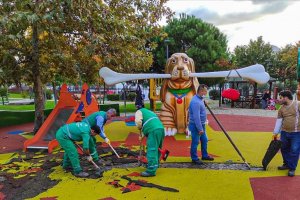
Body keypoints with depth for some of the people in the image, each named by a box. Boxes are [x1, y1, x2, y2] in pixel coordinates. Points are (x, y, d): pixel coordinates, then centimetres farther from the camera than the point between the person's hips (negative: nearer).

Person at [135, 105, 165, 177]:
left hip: (154, 131, -9)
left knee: (152, 150, -9)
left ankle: (151, 171, -11)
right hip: (161, 128, 9)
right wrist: (142, 135, 34)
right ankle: (155, 165, 34)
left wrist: (139, 128, 11)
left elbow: (138, 121, -9)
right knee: (157, 149, 20)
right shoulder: (149, 112, 37)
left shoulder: (139, 112, 12)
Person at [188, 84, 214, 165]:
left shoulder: (200, 99, 7)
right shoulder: (195, 101, -25)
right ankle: (194, 158, 17)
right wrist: (200, 129, -25)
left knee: (204, 140, 19)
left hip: (201, 124, 10)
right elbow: (196, 117, -27)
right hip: (196, 125, -10)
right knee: (195, 142, 3)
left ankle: (205, 155, 34)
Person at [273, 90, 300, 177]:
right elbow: (278, 121, 7)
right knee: (284, 149, 15)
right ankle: (287, 164, 33)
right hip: (284, 132, 5)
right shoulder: (281, 108, 4)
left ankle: (292, 168, 14)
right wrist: (275, 132, 7)